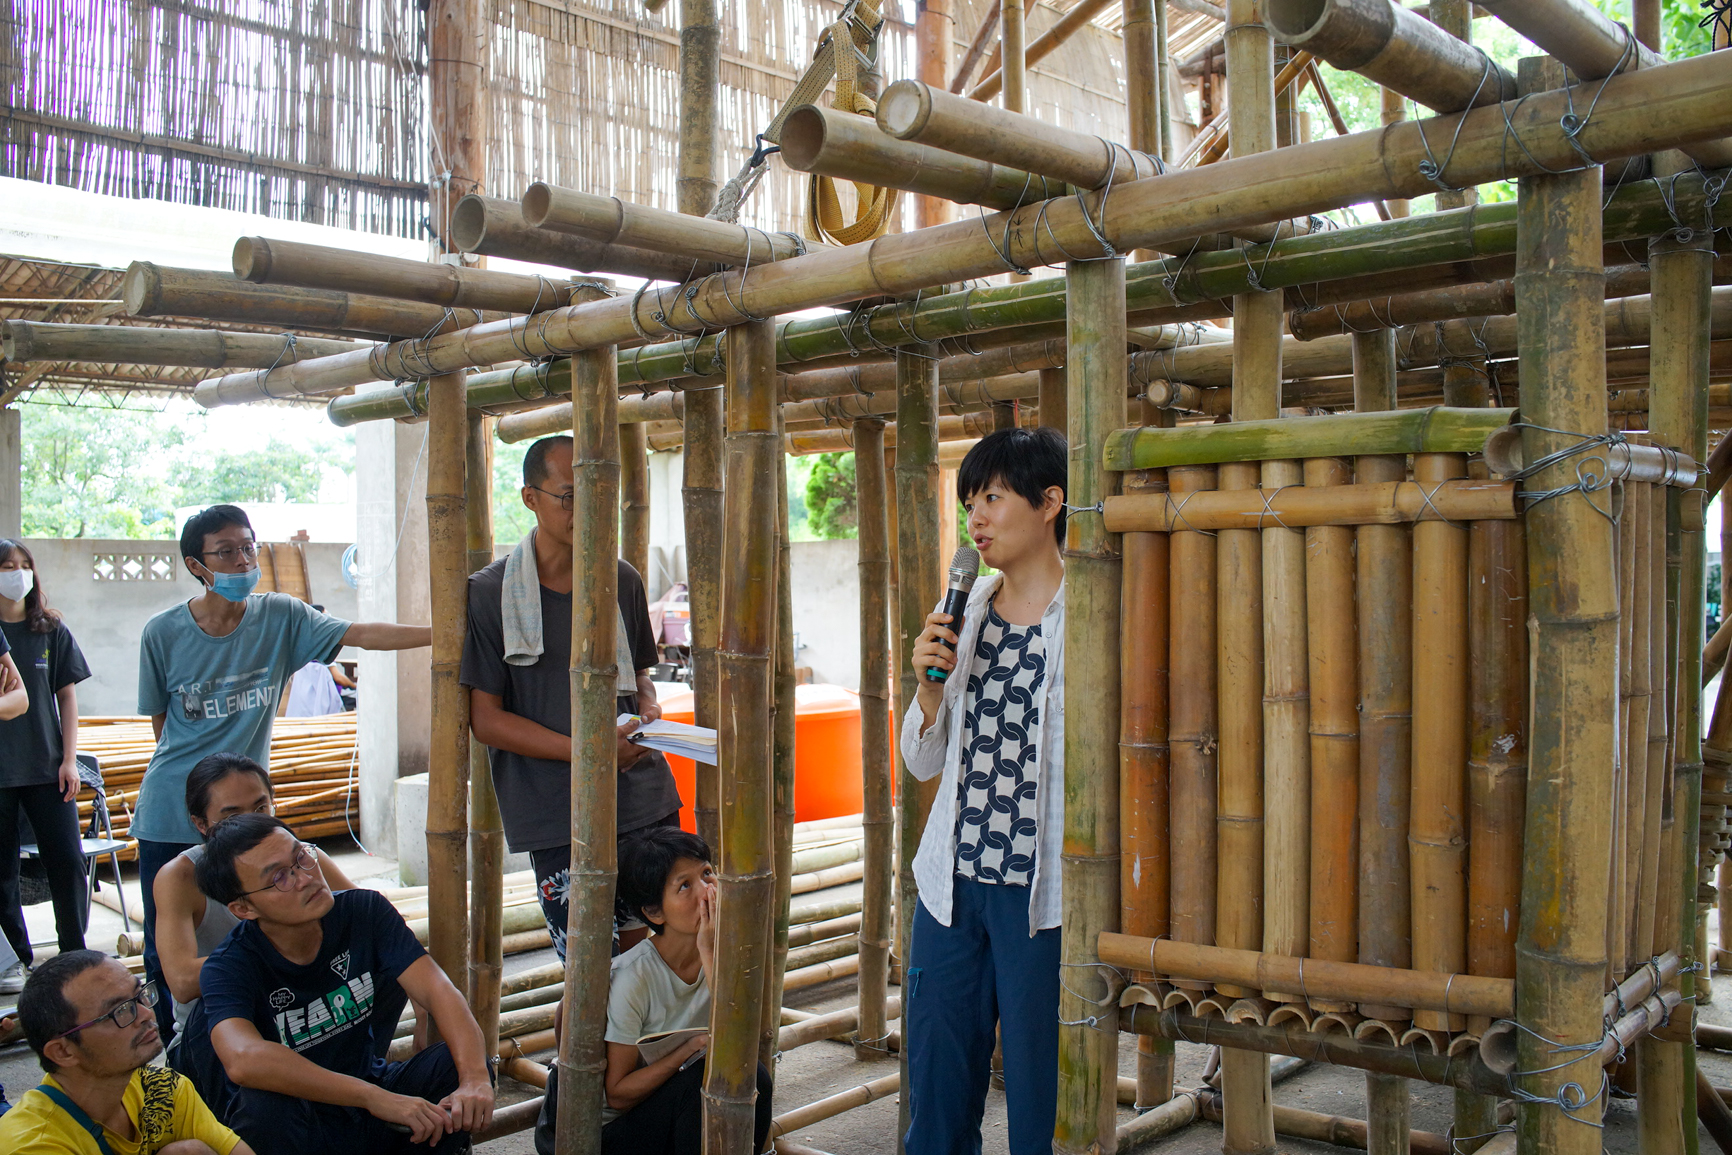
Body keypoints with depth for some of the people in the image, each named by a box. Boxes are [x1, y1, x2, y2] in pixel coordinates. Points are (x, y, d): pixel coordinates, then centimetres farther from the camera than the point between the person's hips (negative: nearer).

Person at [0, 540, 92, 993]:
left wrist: (69, 759, 1)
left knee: (67, 861, 1)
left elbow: (67, 696, 7)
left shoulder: (51, 630, 5)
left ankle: (75, 953, 14)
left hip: (47, 767, 1)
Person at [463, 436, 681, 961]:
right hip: (557, 817, -4)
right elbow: (486, 720, -4)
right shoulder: (489, 595, -2)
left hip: (646, 799, 4)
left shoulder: (623, 582, 11)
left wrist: (649, 711, 0)